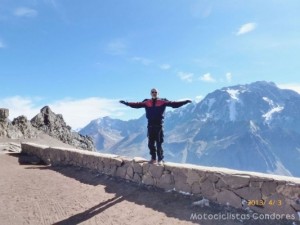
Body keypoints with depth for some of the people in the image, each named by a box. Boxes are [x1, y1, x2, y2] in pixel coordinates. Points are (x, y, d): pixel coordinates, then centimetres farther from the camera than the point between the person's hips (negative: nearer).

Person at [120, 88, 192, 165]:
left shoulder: (162, 102, 1)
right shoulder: (147, 102, 6)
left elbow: (174, 104, -3)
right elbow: (136, 105, 7)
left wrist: (186, 101, -9)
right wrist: (126, 103, 5)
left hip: (159, 125, -3)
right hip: (150, 125, 3)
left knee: (159, 144, 0)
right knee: (151, 143, 8)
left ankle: (160, 159, 12)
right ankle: (153, 158, 22)